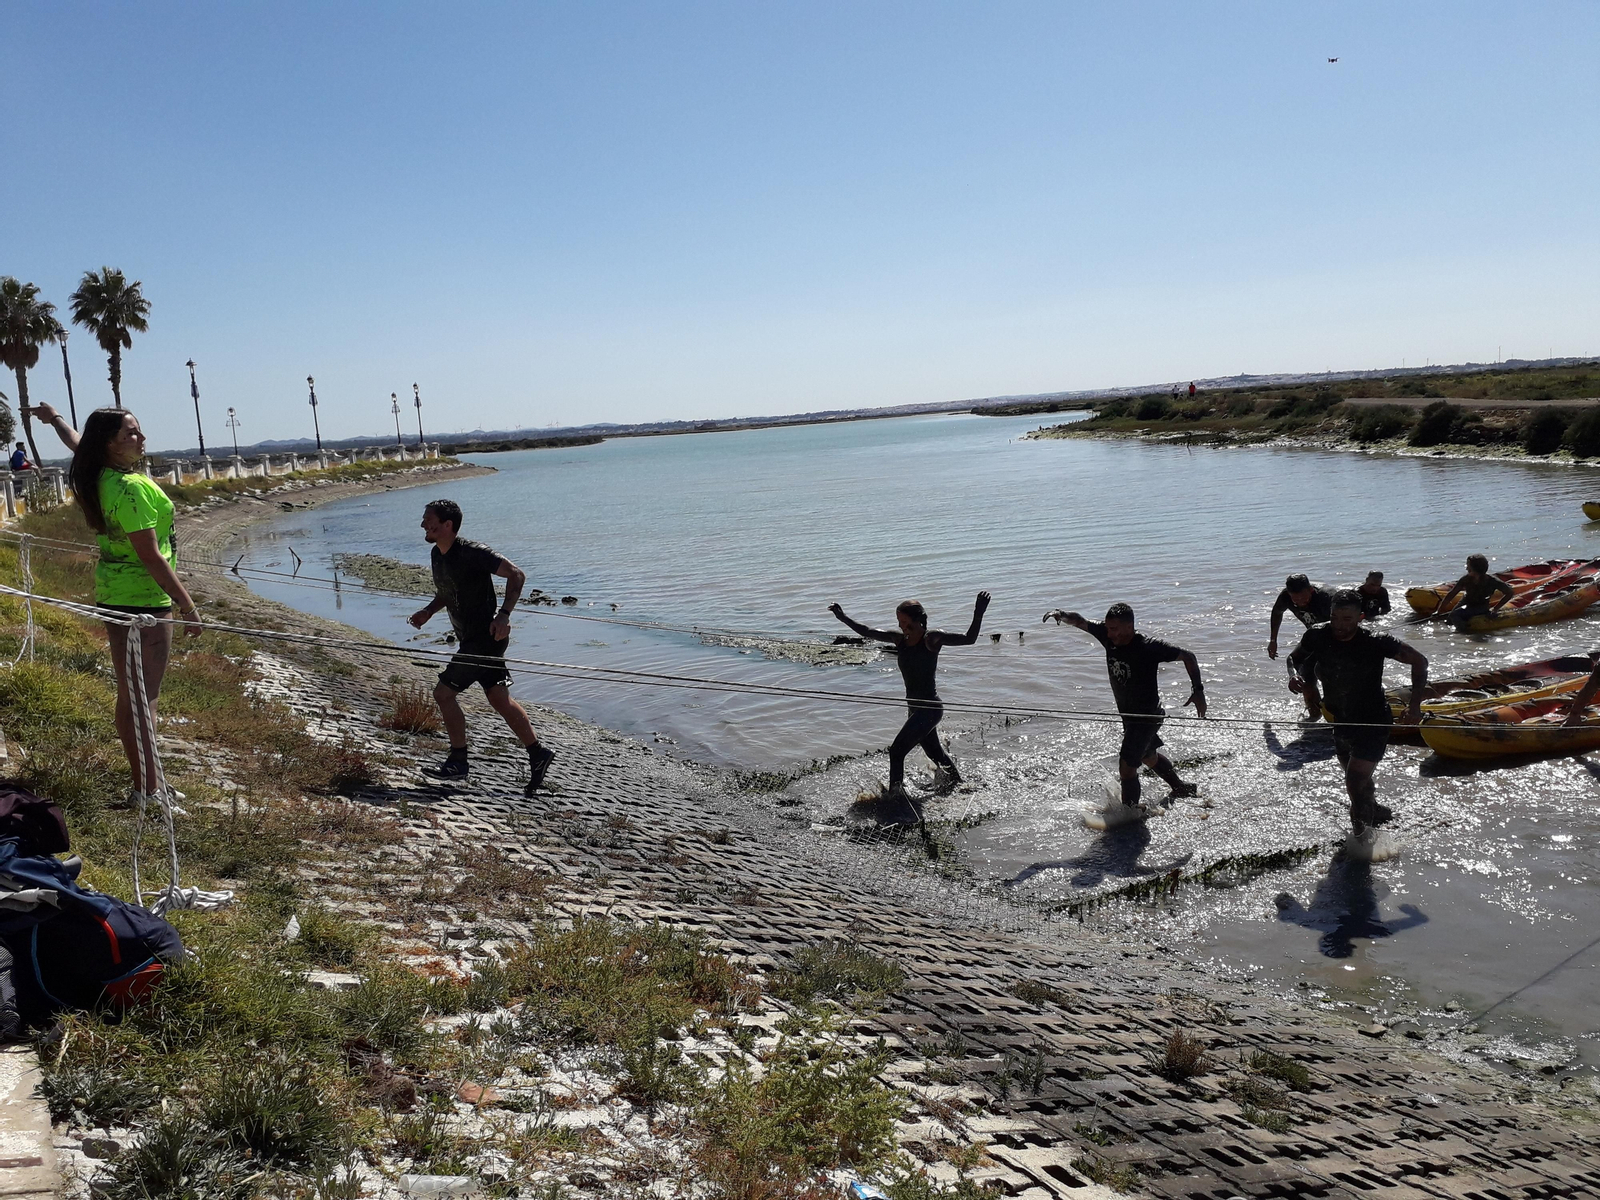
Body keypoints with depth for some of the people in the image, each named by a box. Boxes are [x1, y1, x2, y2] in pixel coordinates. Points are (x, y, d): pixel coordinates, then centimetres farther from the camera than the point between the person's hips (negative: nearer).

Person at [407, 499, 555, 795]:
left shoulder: (472, 552, -19)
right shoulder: (437, 555, 9)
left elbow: (516, 575, -20)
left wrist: (504, 615, -27)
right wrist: (428, 611, 6)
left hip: (485, 638, -9)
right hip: (469, 638, 9)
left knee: (443, 692, -7)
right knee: (500, 700, 11)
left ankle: (457, 761, 6)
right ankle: (538, 754, 19)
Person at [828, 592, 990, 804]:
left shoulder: (931, 638, -15)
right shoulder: (899, 639, 4)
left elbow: (969, 639, -21)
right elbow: (867, 632, 12)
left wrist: (978, 615, -33)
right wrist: (843, 618, 8)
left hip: (929, 707, -8)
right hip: (915, 708, 8)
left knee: (897, 750, -14)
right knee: (934, 752, 23)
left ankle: (895, 793, -7)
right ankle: (957, 784, 42)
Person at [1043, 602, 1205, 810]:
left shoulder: (1149, 647, -25)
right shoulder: (1108, 636, -10)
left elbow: (1187, 656, -17)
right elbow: (1080, 623, -7)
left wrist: (1198, 690, -25)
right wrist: (1063, 616, -29)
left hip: (1147, 716, -8)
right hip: (1128, 715, 8)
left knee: (1126, 766, -15)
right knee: (1148, 756, 28)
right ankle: (1181, 788, 51)